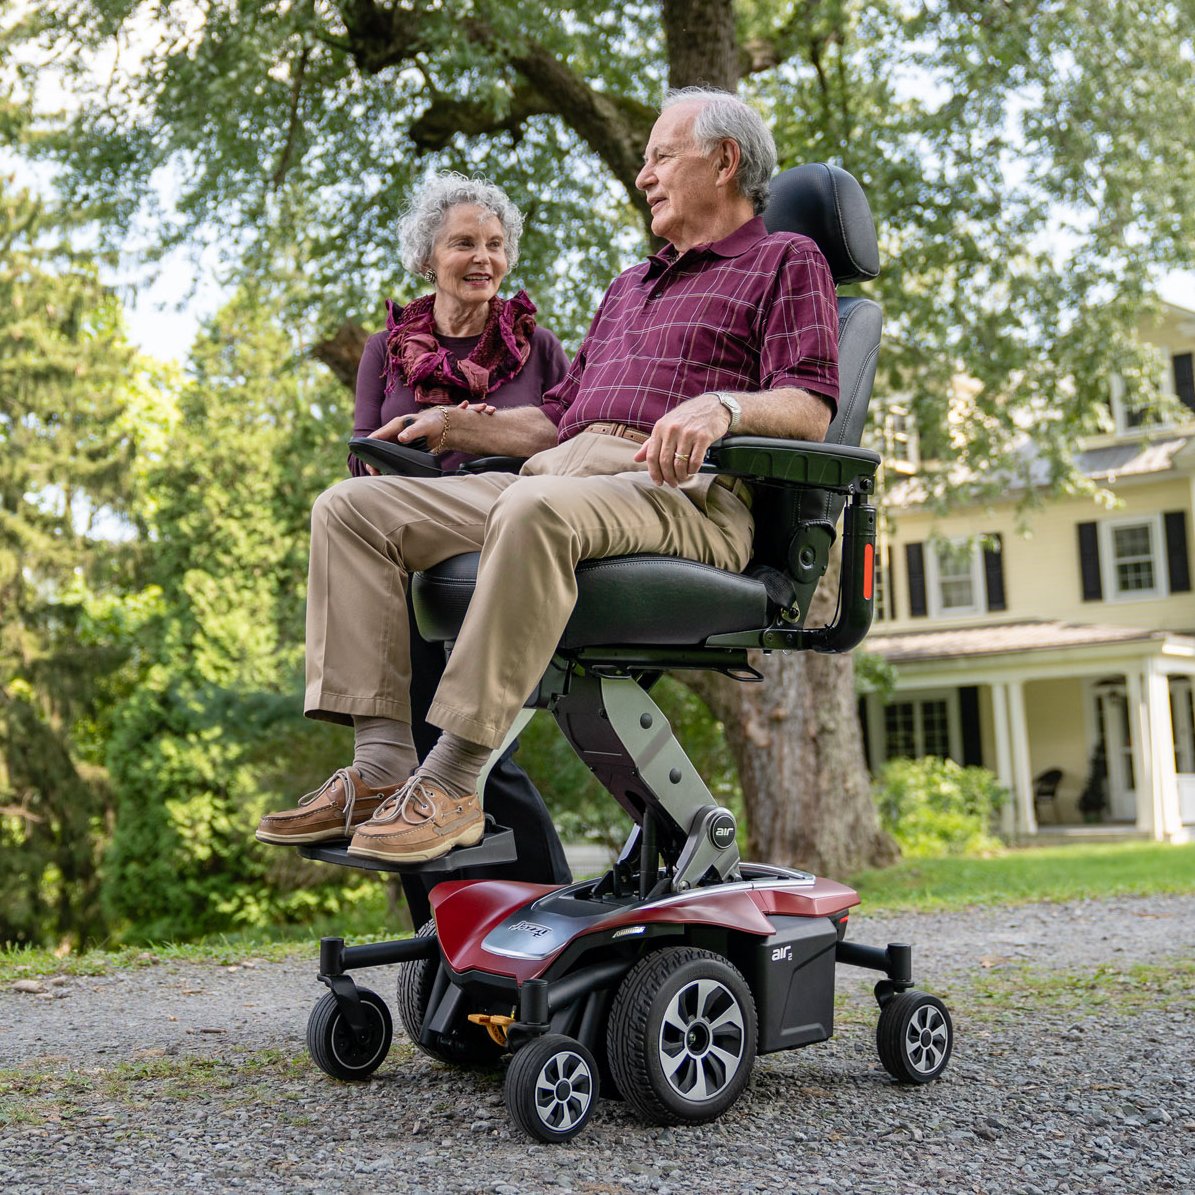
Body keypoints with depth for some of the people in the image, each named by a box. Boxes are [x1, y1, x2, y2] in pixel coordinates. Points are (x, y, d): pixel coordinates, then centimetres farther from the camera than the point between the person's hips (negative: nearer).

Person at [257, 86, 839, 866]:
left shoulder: (786, 262, 13)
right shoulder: (627, 288, 36)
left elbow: (810, 408, -4)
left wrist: (721, 404, -24)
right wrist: (457, 425, 24)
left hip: (683, 490, -8)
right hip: (560, 473, 8)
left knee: (537, 508, -41)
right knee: (351, 508, -8)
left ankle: (451, 782, -38)